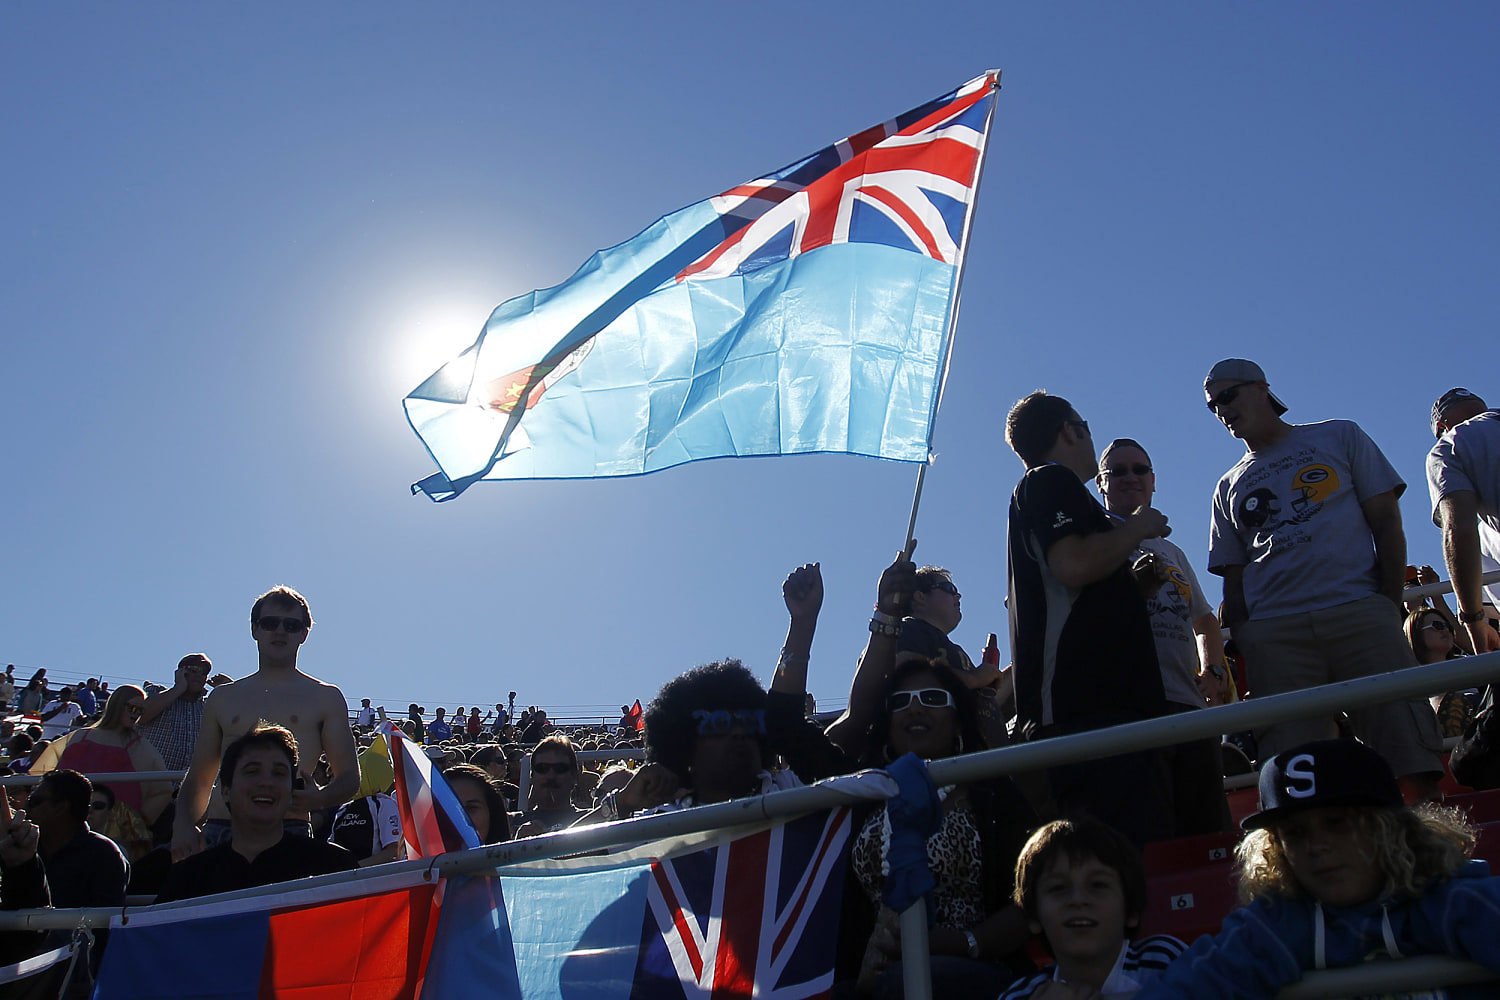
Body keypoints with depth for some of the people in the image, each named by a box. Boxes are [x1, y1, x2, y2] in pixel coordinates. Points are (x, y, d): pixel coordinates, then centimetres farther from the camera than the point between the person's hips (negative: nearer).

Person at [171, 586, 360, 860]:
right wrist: (183, 823, 2)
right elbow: (198, 779, 23)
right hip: (219, 832, 3)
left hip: (289, 831, -2)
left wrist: (320, 799, -14)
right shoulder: (222, 698, 23)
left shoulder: (325, 697, 15)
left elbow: (349, 777, 9)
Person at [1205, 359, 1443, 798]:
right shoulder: (1229, 487, 24)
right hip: (1274, 631, 2)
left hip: (1359, 612, -2)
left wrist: (1390, 609, -2)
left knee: (1411, 766, -13)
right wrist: (1241, 645, 4)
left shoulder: (1339, 437, 17)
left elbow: (1387, 523, 10)